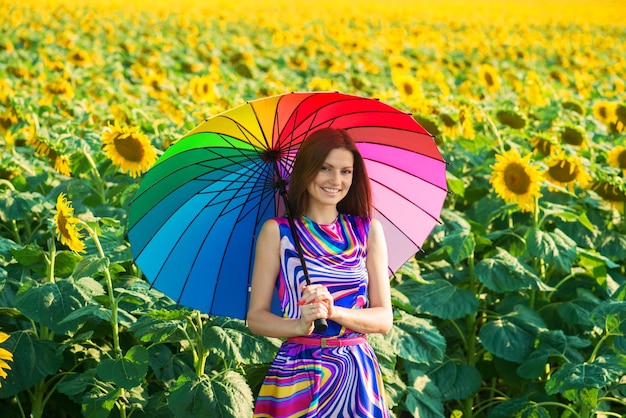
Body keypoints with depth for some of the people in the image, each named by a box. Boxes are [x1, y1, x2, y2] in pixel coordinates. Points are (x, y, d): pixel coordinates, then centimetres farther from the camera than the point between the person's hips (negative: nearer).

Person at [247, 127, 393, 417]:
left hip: (358, 374, 2)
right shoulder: (277, 231, -1)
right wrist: (300, 325, -22)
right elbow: (256, 317, -3)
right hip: (298, 374, -2)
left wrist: (334, 311, -16)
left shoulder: (368, 230, 5)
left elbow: (384, 319, 2)